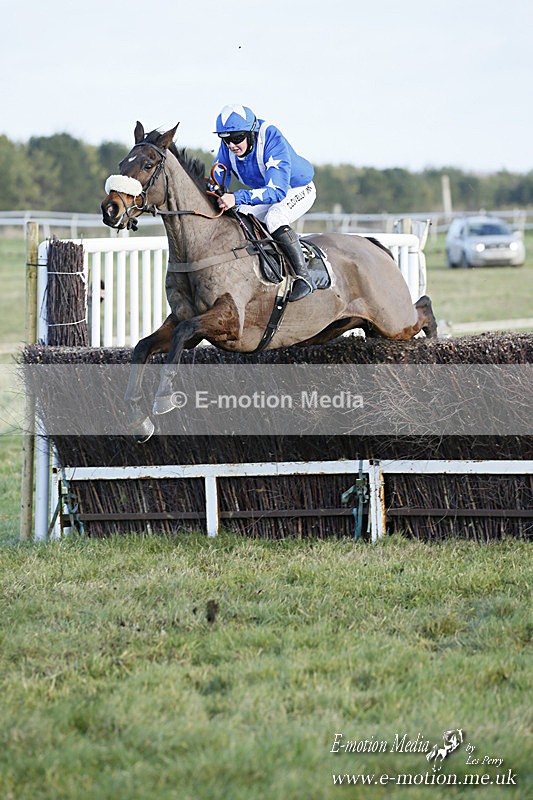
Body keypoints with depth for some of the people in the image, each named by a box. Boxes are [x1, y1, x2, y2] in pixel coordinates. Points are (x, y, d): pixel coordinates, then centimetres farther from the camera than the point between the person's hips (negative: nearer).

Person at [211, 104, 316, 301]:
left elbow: (277, 190, -45)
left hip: (298, 190, -7)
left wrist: (238, 198, -57)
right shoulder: (228, 147, -17)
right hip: (262, 192, 7)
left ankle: (303, 277, -26)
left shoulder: (272, 140, -37)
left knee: (274, 218, -34)